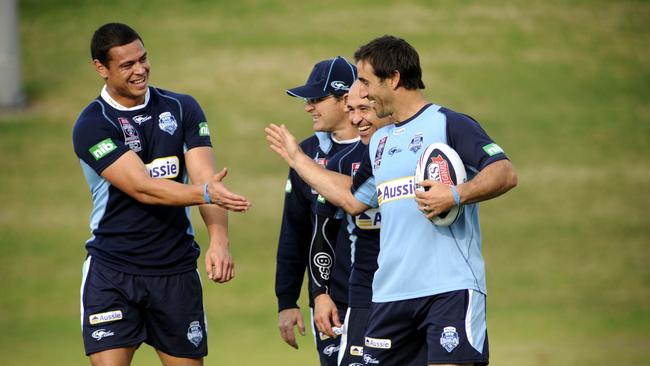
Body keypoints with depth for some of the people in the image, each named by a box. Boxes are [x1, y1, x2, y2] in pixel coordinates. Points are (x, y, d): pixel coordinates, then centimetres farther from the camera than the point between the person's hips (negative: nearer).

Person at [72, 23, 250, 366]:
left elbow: (205, 177, -7)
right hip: (112, 270, -3)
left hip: (177, 270, 3)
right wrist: (205, 192, -35)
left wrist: (219, 240, -24)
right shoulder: (92, 126, -9)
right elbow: (142, 188, -20)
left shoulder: (182, 109, 4)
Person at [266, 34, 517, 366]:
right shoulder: (379, 141, 20)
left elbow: (505, 174, -12)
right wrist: (296, 157, 35)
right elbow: (352, 200, 30)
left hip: (450, 287, -7)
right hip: (391, 294, 7)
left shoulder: (449, 124, -4)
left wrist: (455, 195, -26)